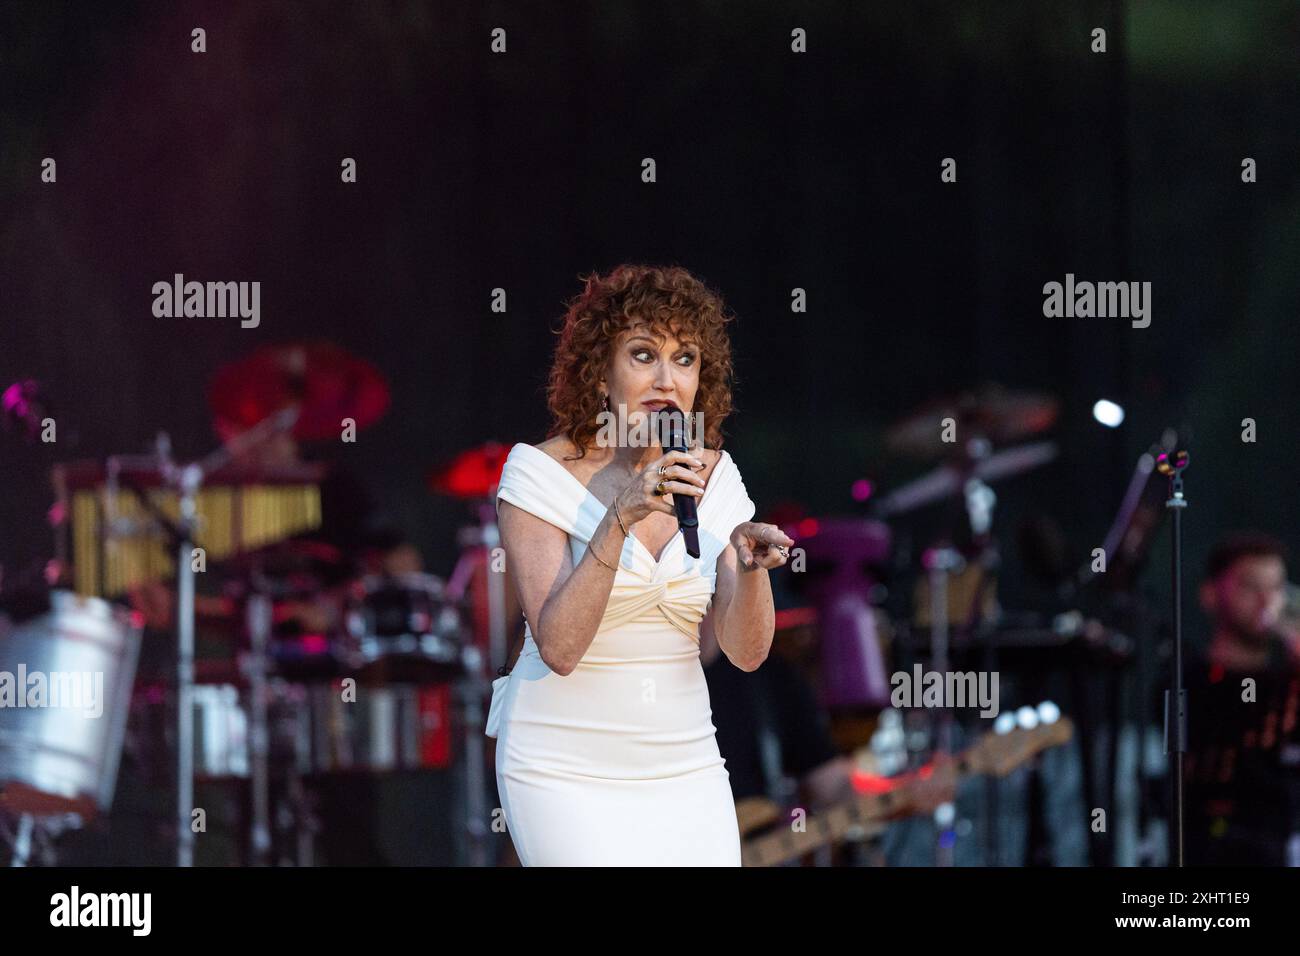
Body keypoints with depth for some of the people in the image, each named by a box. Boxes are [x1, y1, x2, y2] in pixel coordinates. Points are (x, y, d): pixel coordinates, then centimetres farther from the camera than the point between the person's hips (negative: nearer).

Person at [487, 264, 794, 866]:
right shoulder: (542, 473, -10)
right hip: (566, 771, -4)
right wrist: (620, 519, -28)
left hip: (683, 767, 4)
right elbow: (558, 647, -20)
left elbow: (746, 652, 0)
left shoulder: (714, 476, 3)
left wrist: (751, 564, -20)